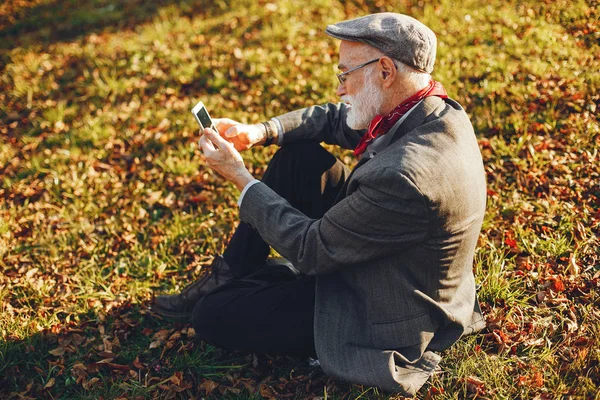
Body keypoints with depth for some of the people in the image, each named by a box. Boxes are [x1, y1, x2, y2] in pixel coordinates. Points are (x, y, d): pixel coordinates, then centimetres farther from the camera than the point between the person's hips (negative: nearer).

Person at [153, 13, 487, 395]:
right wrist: (258, 132, -9)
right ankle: (229, 276, 15)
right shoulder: (433, 110, -9)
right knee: (297, 155, 4)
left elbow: (311, 250, -27)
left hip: (383, 319, -8)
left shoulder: (405, 176, -38)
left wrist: (240, 176, -18)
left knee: (212, 317, -8)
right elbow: (335, 118, 6)